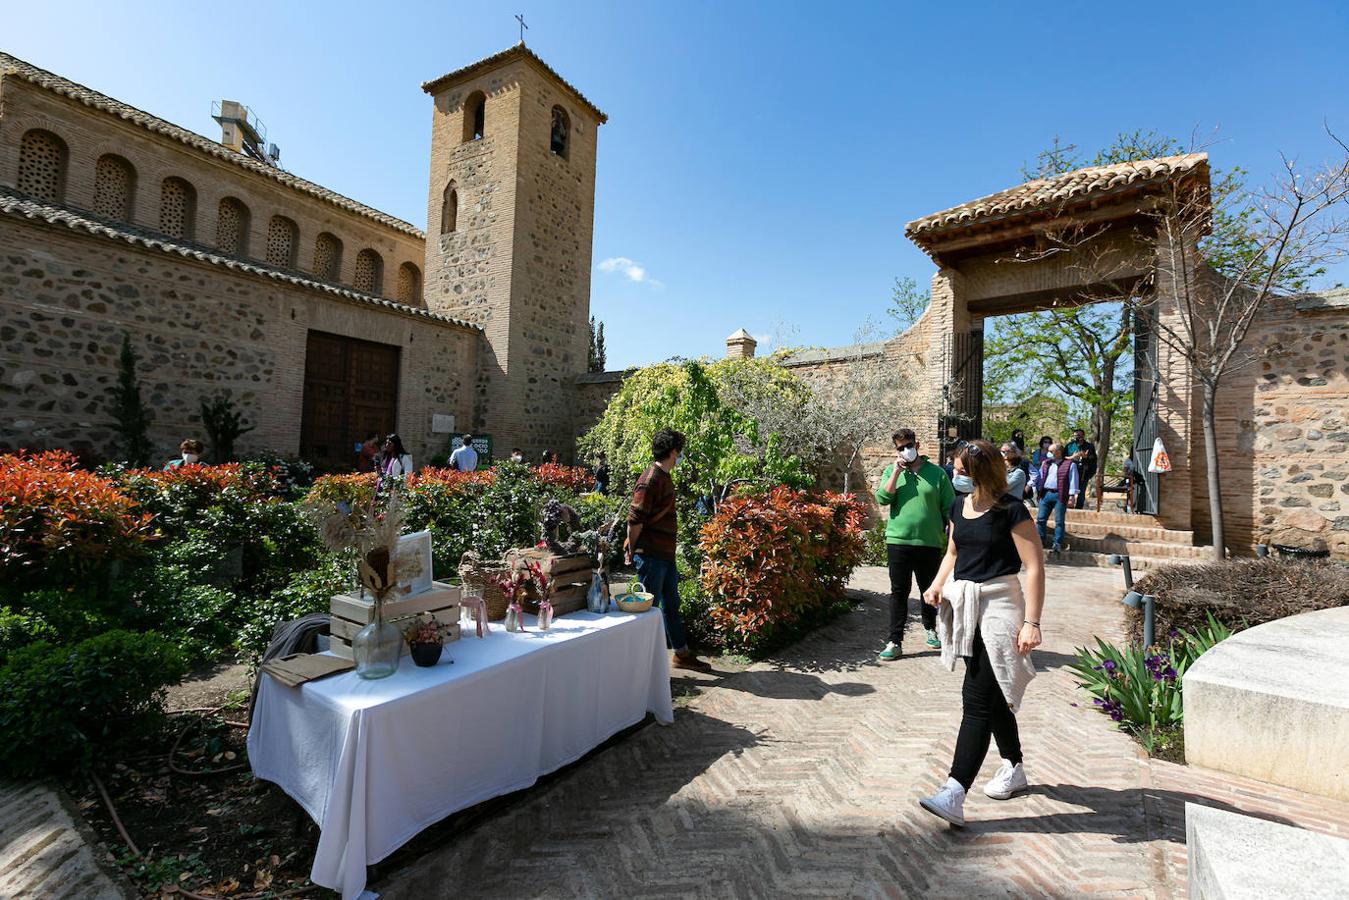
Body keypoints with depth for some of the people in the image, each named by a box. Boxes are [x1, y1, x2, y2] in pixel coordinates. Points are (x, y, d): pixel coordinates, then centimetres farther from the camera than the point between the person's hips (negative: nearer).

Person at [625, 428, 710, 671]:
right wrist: (632, 551, -11)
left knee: (671, 605, 18)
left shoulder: (664, 477, 13)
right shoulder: (650, 480, -19)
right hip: (650, 556, -10)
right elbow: (635, 519, -20)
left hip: (666, 554, 10)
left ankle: (682, 654, 32)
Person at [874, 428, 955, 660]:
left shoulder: (937, 473, 1)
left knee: (929, 590, 17)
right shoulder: (891, 472, 5)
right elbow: (882, 498, -11)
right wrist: (896, 471, -13)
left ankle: (930, 628, 41)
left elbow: (949, 508, 3)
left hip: (930, 543, 0)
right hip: (898, 541, 0)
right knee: (899, 592, 3)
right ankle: (895, 642, 8)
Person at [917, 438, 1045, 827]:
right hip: (964, 604, 7)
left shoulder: (1011, 512, -11)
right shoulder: (959, 506, 9)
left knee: (977, 699, -11)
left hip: (998, 607, -7)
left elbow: (1035, 567, -12)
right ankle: (1013, 769, 39)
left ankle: (954, 794, -12)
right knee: (992, 695, 19)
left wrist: (1031, 622, -18)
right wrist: (937, 586, 4)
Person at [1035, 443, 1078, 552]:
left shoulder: (1070, 464, -1)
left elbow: (1073, 481, -4)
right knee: (1040, 519, 4)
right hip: (1045, 494, 5)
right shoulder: (1045, 463, 15)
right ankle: (1039, 542, 13)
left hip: (1060, 495, -5)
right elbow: (1039, 477, 20)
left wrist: (1072, 496, -10)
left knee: (1059, 521, 2)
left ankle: (1058, 544, 9)